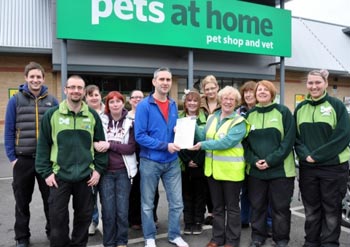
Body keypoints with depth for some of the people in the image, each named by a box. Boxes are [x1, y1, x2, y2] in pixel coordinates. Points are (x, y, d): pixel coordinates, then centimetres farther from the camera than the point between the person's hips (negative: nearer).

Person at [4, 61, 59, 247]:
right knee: (22, 202, 13)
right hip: (23, 159, 0)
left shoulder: (52, 101, 1)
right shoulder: (15, 100, -1)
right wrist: (12, 157, -6)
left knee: (50, 199, 11)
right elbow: (9, 131, -1)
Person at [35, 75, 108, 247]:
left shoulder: (92, 115, 2)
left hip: (85, 176, 2)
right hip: (59, 176, -1)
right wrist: (46, 172, -5)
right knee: (58, 218, 7)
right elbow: (43, 146, -1)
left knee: (83, 217, 13)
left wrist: (99, 169, 0)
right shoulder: (52, 115, -3)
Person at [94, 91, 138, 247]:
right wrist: (96, 145, -17)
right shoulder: (101, 121, 3)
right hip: (106, 171, 0)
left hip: (123, 171, 0)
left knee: (122, 210, 3)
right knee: (108, 211, 1)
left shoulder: (130, 123, 3)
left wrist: (110, 145, -16)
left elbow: (131, 148, -6)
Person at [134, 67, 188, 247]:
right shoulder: (144, 105, -11)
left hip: (172, 161, 5)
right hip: (150, 161, -5)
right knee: (148, 204, 10)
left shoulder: (173, 105, 7)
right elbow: (140, 136, -17)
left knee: (177, 203, 11)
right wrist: (165, 146, -21)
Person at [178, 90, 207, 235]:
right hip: (184, 163, 1)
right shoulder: (179, 118, 5)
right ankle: (188, 222, 19)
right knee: (187, 193, 8)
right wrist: (186, 160, -10)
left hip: (200, 163, -1)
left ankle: (198, 222, 19)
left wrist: (198, 160, -11)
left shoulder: (205, 118, 2)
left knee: (199, 193, 7)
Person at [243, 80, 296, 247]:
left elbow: (289, 140, -8)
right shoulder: (250, 115, 9)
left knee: (280, 206, 6)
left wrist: (271, 160, -16)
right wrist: (253, 161, -10)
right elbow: (245, 141, 6)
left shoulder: (283, 112, -2)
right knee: (257, 205, 11)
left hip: (280, 169, -3)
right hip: (255, 170, 3)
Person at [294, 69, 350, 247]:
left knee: (331, 209, 7)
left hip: (334, 166, -3)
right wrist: (305, 154, -10)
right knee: (311, 209, 13)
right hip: (307, 167, 4)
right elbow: (295, 136, 7)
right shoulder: (300, 108, 8)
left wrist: (317, 155, -15)